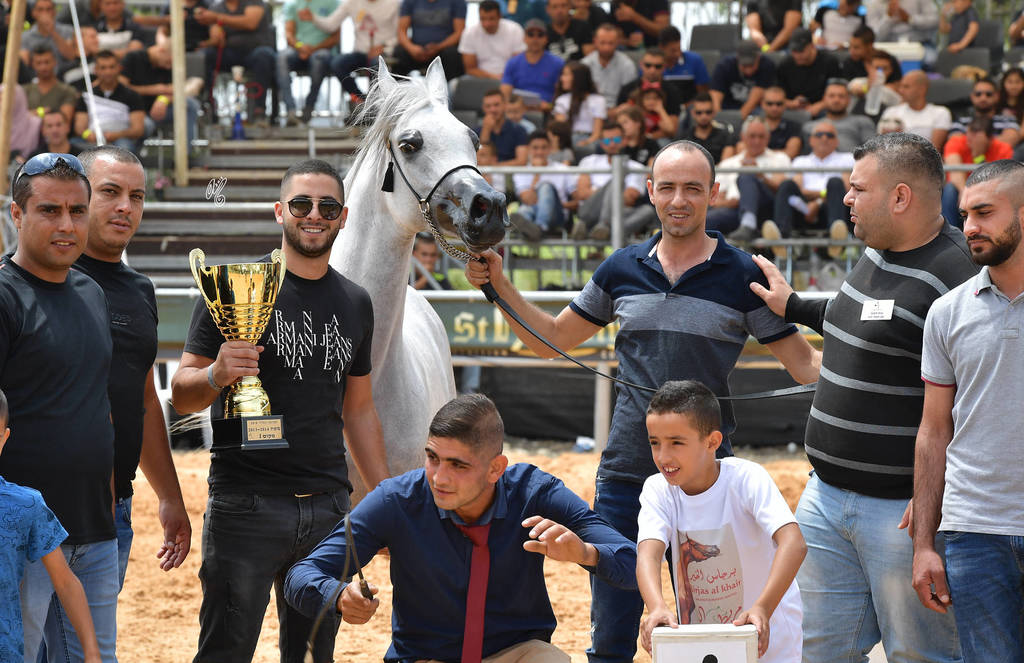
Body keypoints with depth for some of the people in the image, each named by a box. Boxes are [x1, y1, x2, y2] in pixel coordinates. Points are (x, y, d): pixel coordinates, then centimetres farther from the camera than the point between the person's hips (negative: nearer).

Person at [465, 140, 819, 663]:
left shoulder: (743, 276, -3)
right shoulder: (622, 270, 7)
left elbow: (805, 364, -2)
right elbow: (552, 339, 17)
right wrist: (498, 285, 6)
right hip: (625, 476, 3)